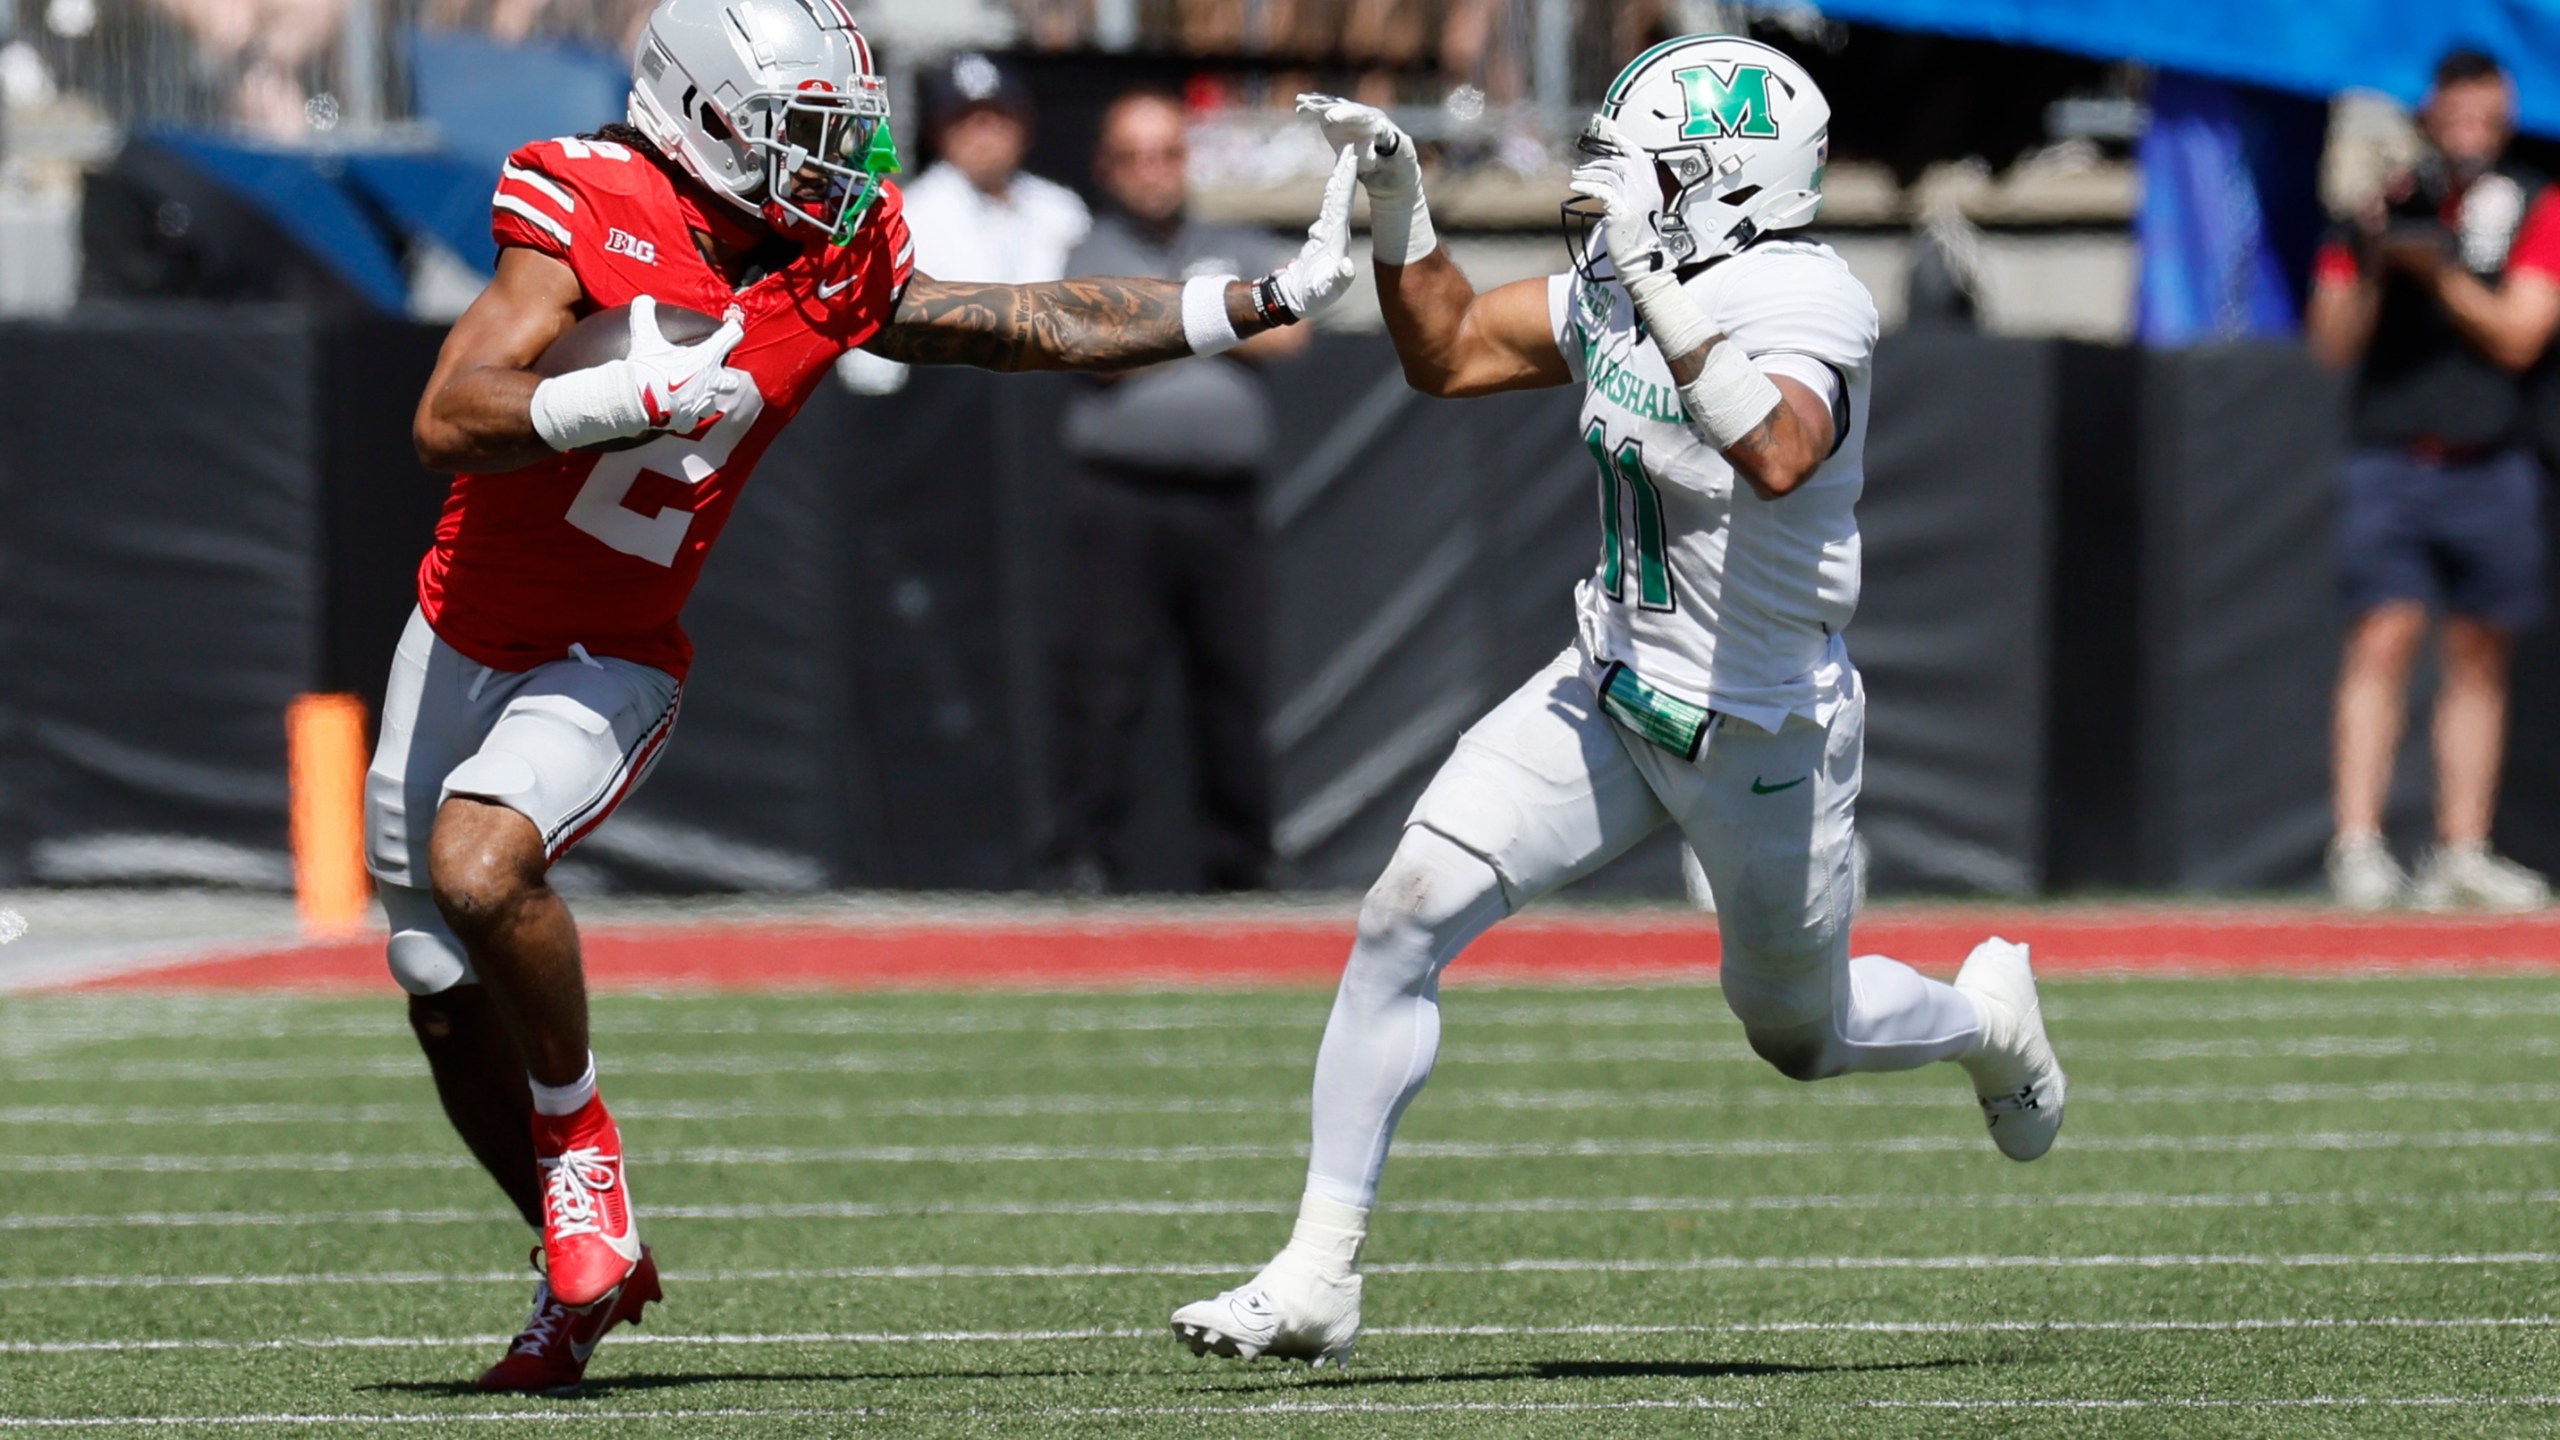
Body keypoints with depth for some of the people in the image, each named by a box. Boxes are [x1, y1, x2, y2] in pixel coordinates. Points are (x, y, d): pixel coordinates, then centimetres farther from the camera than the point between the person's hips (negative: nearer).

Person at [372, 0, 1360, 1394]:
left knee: (480, 866, -30)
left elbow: (1043, 327, 4)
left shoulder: (835, 272, -6)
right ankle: (581, 1270, 29)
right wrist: (622, 398, -38)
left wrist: (1276, 298, 2)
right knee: (447, 998, 9)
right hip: (466, 636, 0)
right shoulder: (593, 217, -17)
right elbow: (451, 423, -24)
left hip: (607, 662, 0)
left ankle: (576, 1139, -6)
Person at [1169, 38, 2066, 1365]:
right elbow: (1445, 355, 11)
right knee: (1406, 912, -11)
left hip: (1762, 738, -6)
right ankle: (1317, 1279, -7)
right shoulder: (1613, 294, -3)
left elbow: (1779, 458, -48)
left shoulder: (1798, 316, -26)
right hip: (1612, 693, 6)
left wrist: (1667, 301, -55)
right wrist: (1399, 208, -4)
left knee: (1801, 1036, 15)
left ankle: (1987, 1018, 51)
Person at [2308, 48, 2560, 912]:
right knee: (2384, 637, -13)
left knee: (2480, 657, 5)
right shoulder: (2383, 200, 6)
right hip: (2391, 459, -1)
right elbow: (2334, 344, 2)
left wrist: (2437, 267, -16)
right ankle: (2357, 848, -17)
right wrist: (2371, 261, -14)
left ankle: (2462, 854, 11)